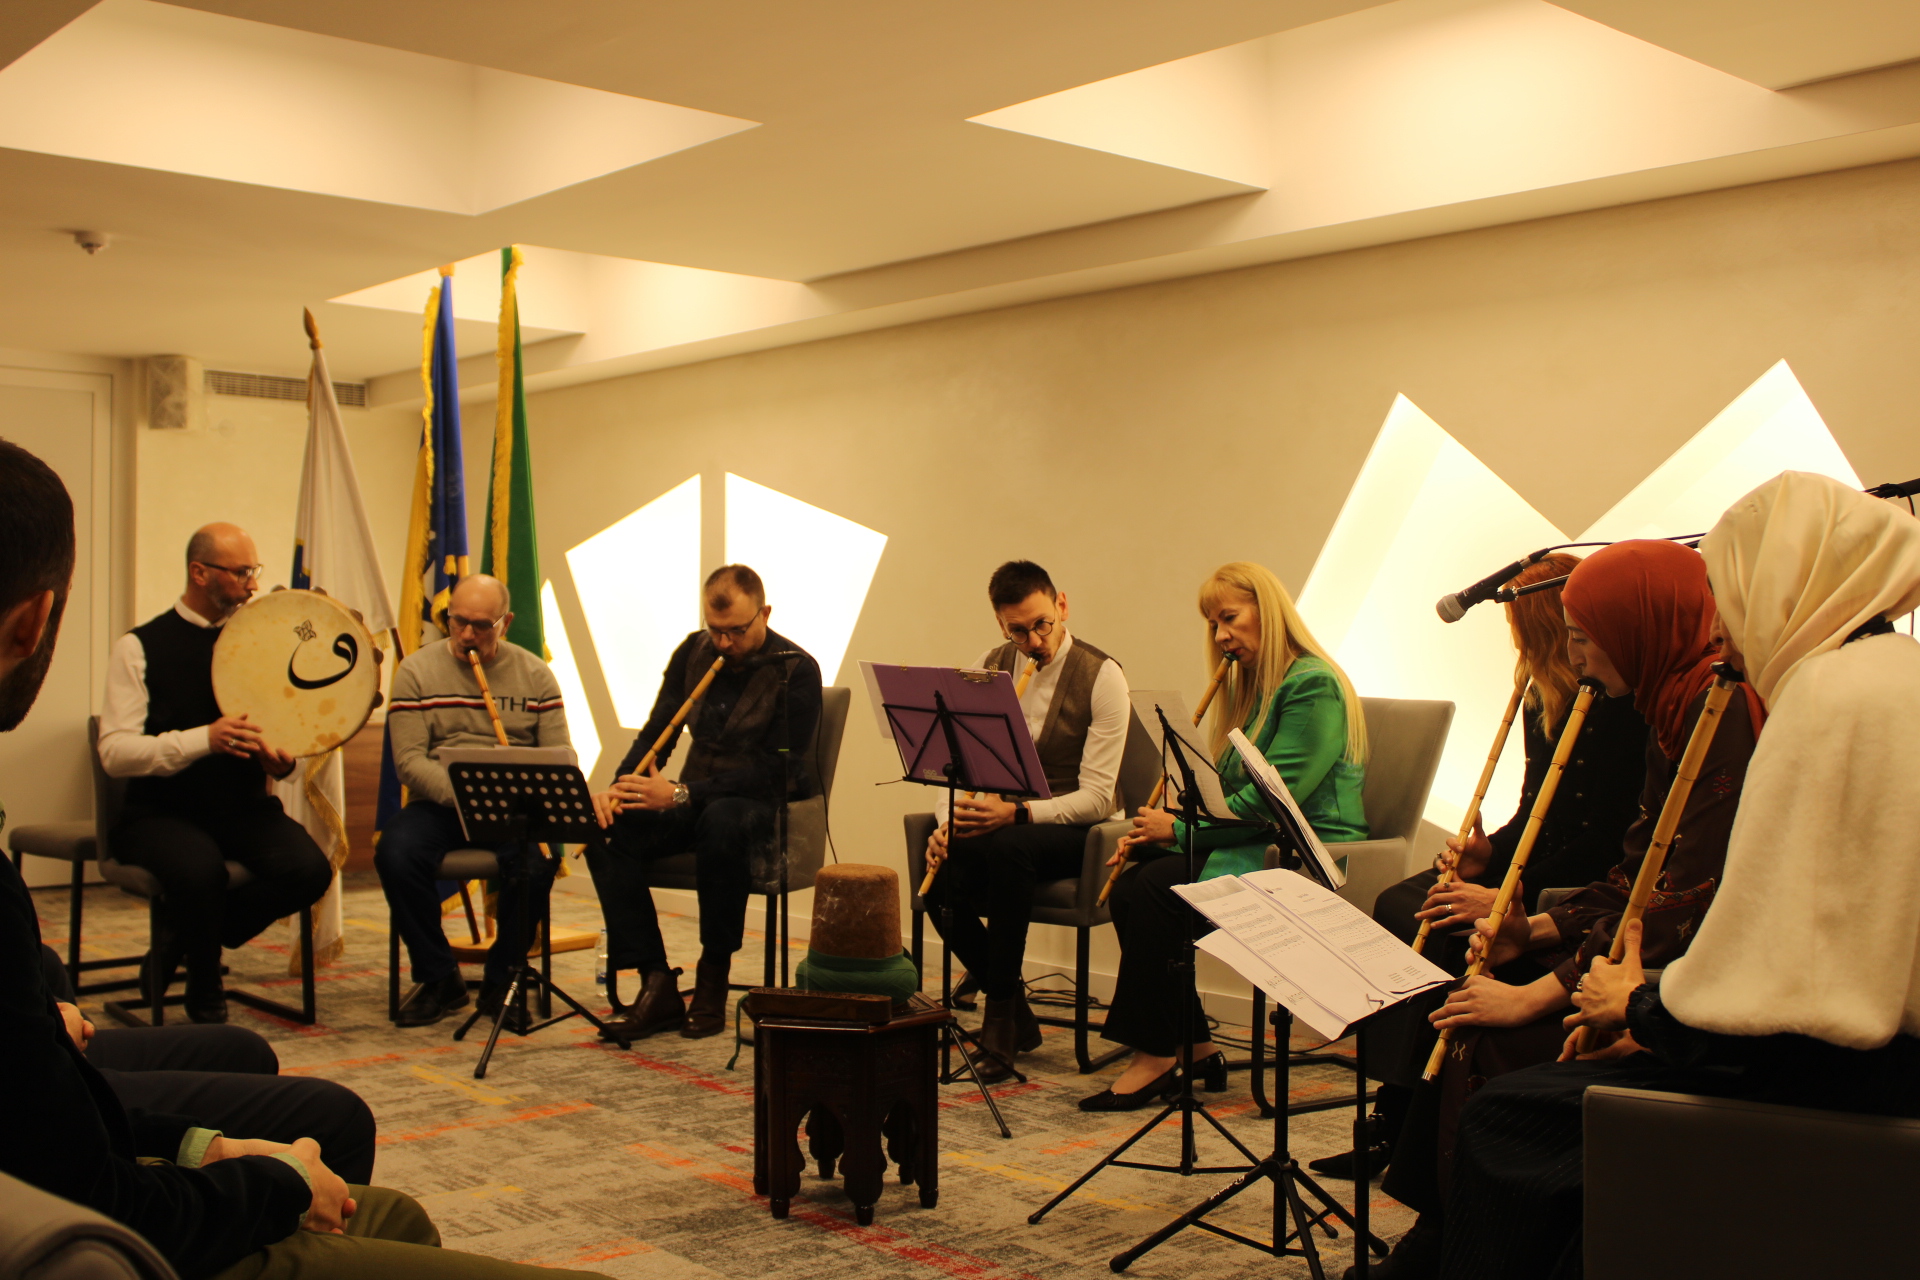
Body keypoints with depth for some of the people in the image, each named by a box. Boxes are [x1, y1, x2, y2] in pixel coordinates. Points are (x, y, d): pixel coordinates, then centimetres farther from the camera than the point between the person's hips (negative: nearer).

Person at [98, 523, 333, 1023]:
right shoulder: (140, 647, -3)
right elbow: (115, 752, -11)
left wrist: (282, 760, -9)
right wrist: (203, 739, -26)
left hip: (244, 808, 4)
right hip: (162, 813, -4)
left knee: (309, 870, -24)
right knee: (200, 869, -36)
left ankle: (187, 936, 3)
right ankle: (205, 993, -5)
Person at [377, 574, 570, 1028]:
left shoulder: (535, 674, 7)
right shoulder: (417, 670, 3)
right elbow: (409, 759, -6)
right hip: (438, 803, 0)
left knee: (537, 860, -31)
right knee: (395, 854, -31)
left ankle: (501, 978, -5)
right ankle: (439, 978, -9)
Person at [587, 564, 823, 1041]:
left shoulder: (796, 671, -12)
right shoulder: (693, 653, 6)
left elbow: (778, 772, -19)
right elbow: (655, 735, 7)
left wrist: (681, 793, -26)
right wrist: (619, 787, -15)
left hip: (766, 806, -5)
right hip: (696, 801, 6)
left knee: (722, 821, -40)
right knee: (606, 827, -21)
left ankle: (713, 981, -23)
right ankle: (657, 985, -20)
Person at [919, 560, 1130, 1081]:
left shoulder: (1102, 677, -11)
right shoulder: (988, 667, 5)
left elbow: (1096, 797, -17)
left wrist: (1017, 813, -31)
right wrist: (947, 822, -17)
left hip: (1075, 829, -4)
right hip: (1001, 820, 5)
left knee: (1007, 849, -38)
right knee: (939, 884, -26)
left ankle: (1000, 1020, -23)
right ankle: (1016, 1014, -2)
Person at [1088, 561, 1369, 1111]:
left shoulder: (1313, 684, -12)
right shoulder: (1250, 688, 19)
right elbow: (1227, 791, 17)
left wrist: (1180, 829, -16)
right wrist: (1162, 830, 0)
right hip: (1257, 847, 9)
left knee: (1157, 890, -25)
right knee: (1132, 886, -13)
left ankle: (1155, 1057, -15)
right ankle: (1193, 1048, -6)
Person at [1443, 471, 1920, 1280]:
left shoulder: (1838, 690, -16)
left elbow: (1773, 971, -20)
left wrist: (1642, 1006, -2)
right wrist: (1662, 1008, 9)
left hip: (1838, 1083, -10)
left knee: (1511, 1121, -6)